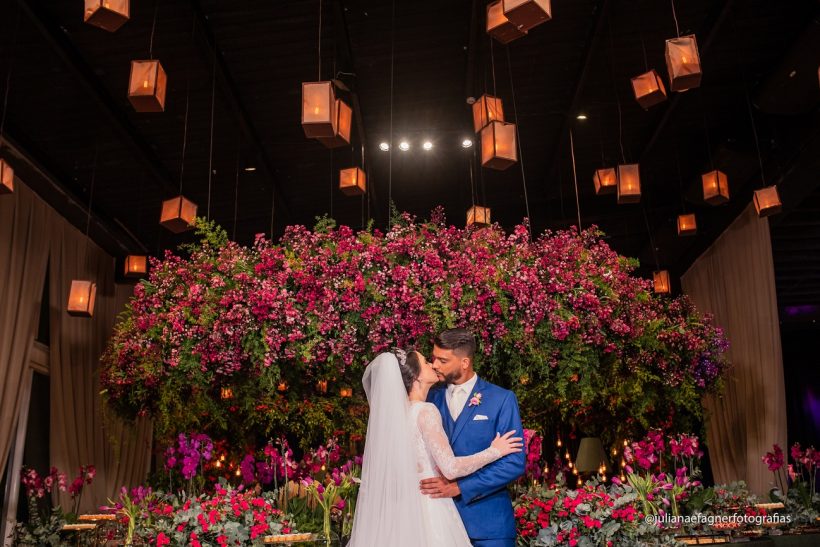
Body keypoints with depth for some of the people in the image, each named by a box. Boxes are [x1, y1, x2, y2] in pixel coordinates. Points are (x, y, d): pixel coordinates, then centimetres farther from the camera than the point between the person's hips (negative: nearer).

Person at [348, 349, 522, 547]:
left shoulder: (393, 410, 7)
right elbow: (450, 468, -20)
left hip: (401, 505, 7)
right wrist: (495, 451, -8)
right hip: (426, 507, -7)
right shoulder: (426, 411, -16)